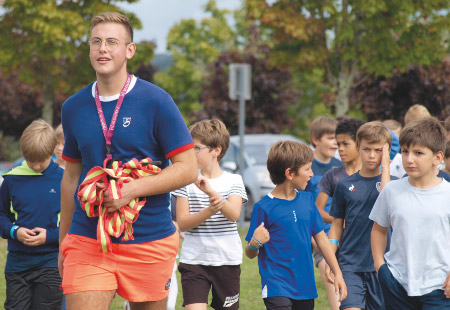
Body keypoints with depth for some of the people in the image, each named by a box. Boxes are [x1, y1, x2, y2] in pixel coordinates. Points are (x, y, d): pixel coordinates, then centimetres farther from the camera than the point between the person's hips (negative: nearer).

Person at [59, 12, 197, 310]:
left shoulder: (155, 101, -5)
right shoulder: (74, 107, 8)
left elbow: (188, 169, -6)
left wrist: (132, 189, -18)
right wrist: (63, 242, 19)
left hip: (149, 240, -2)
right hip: (86, 239, 2)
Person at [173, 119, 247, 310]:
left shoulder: (234, 181, 0)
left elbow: (234, 214, -17)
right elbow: (182, 222, -7)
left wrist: (210, 191, -33)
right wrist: (210, 211, -25)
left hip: (227, 261, 1)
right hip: (193, 260, -1)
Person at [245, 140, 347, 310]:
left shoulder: (307, 199, 8)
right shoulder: (264, 207, -9)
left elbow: (321, 238, 16)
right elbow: (250, 254, -5)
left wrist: (337, 273, 15)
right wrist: (255, 243, -28)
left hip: (305, 288, 6)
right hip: (277, 288, -6)